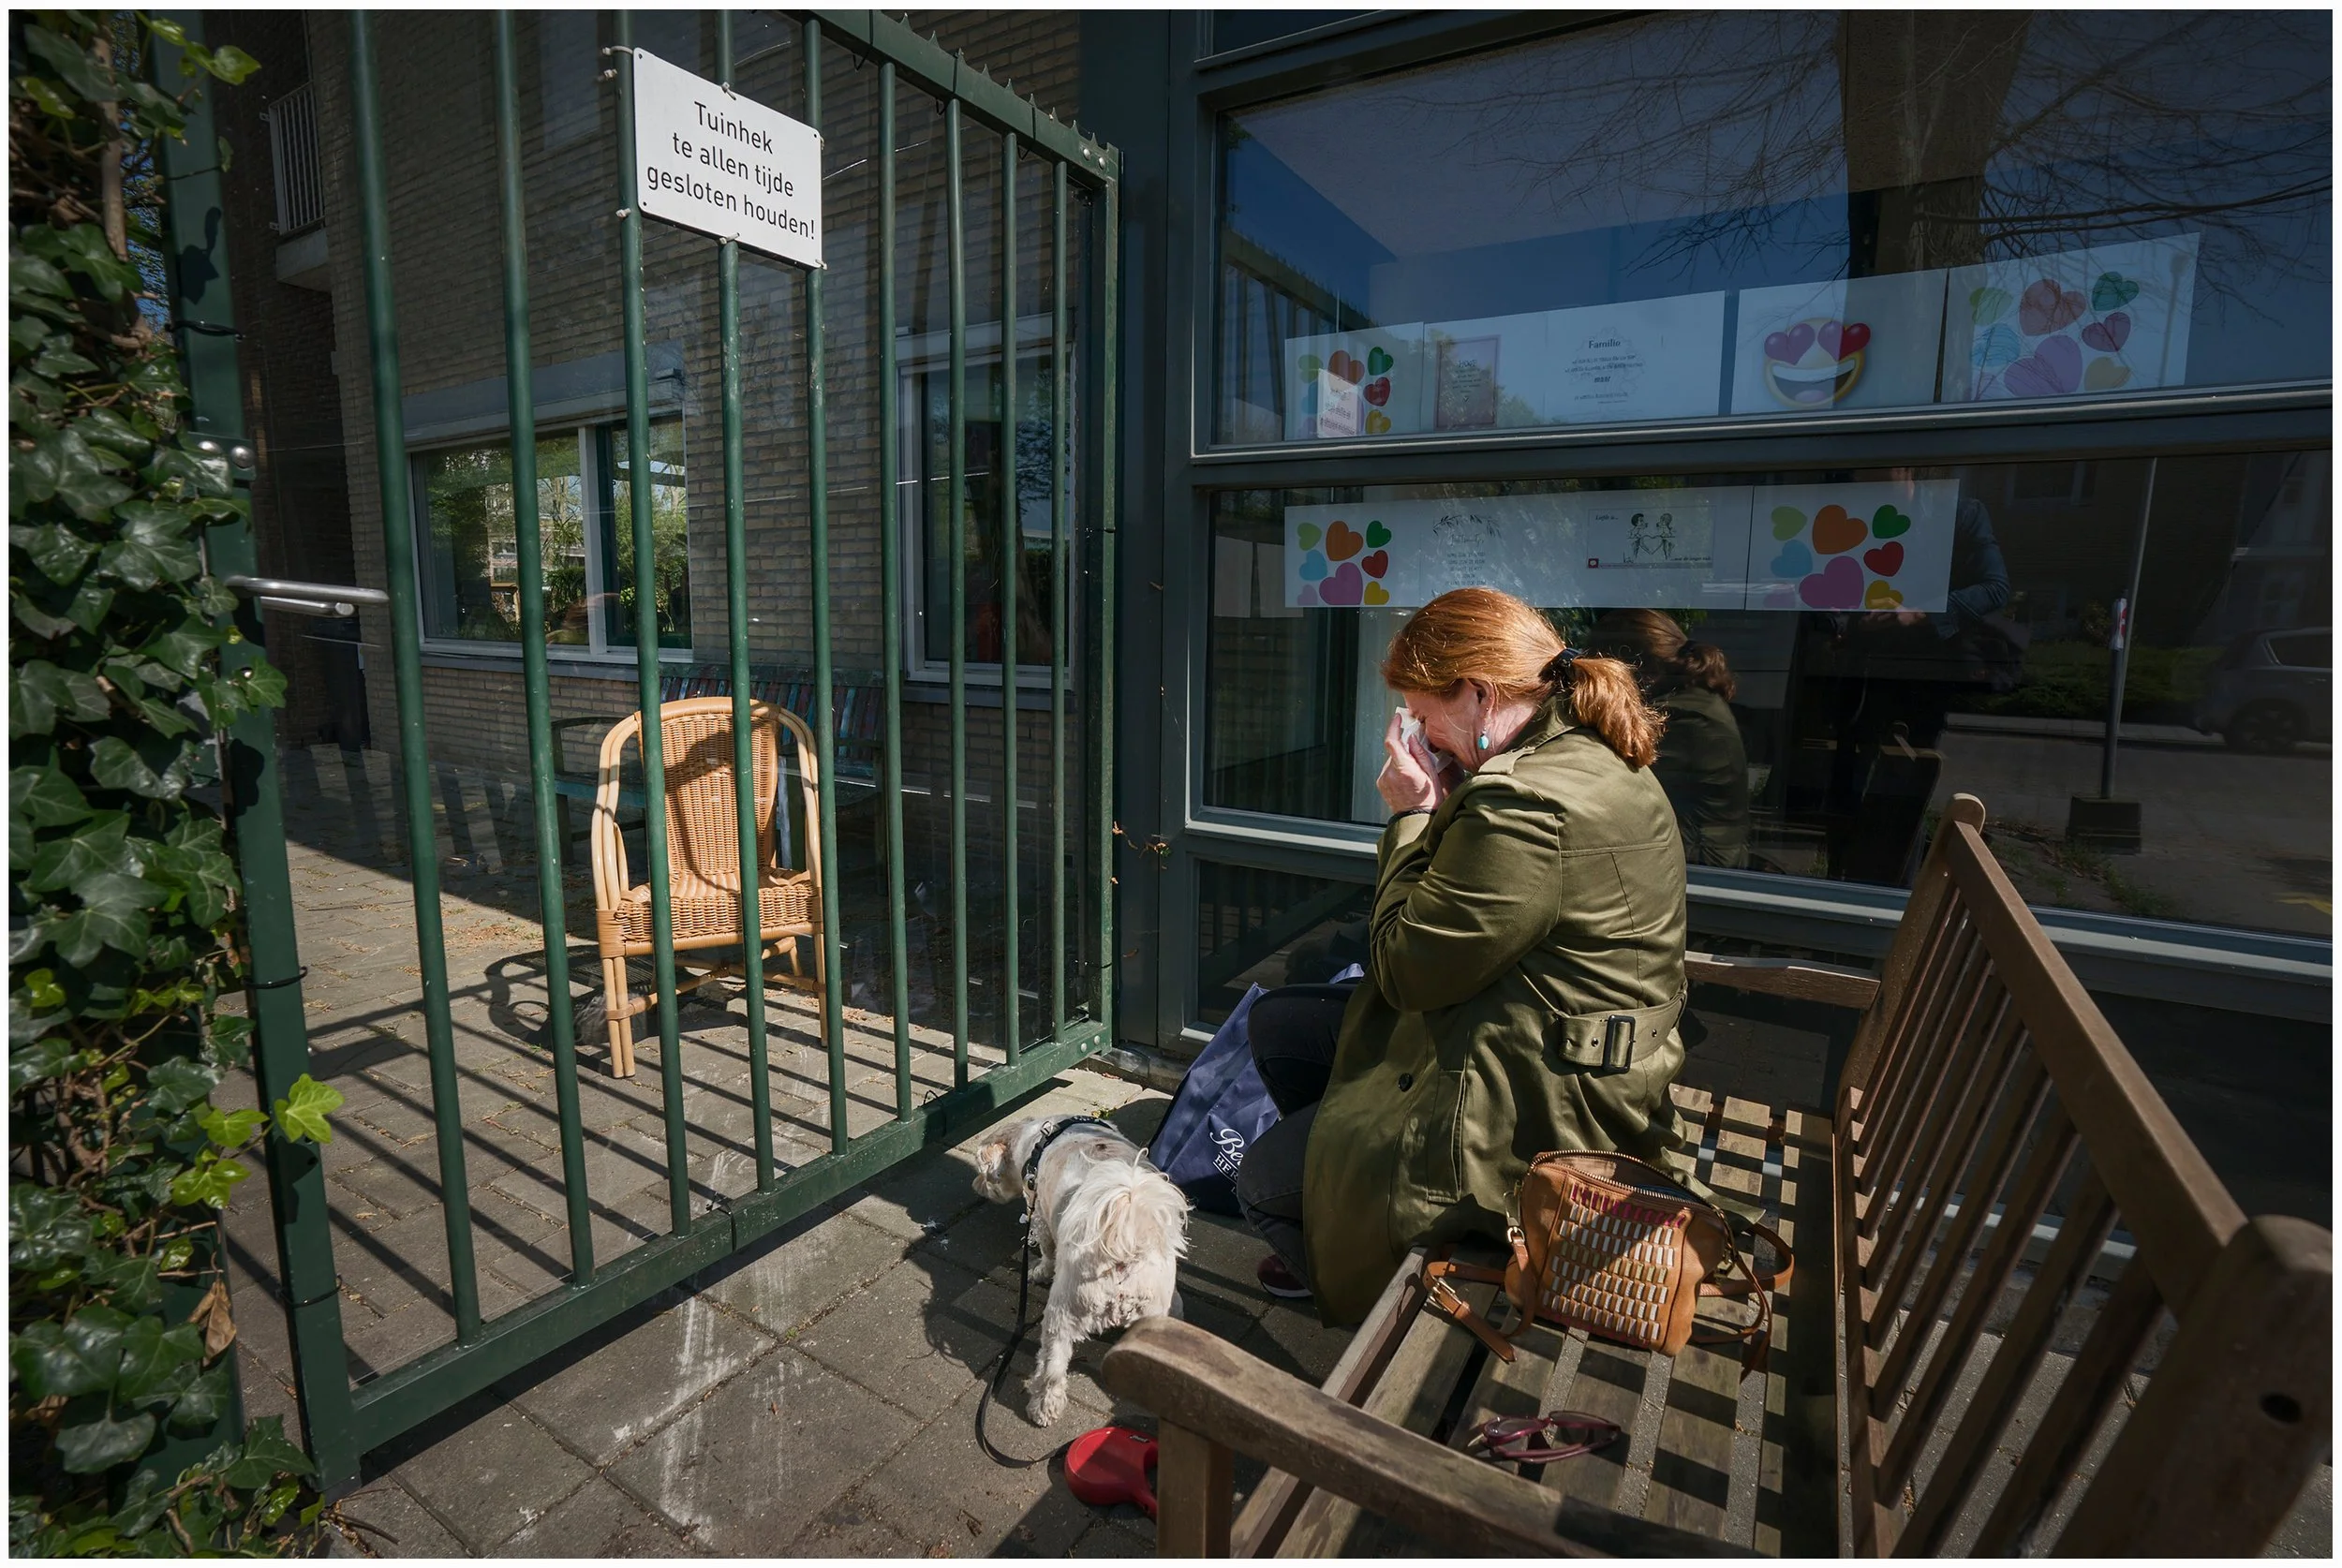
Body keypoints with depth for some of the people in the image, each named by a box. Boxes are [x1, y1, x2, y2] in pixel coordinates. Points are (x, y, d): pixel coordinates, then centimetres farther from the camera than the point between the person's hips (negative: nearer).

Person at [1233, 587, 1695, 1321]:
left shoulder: (1528, 805, -31)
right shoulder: (1590, 757, 5)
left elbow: (1407, 969, -20)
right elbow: (1454, 920, 10)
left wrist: (1413, 816, -13)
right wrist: (1439, 809, -3)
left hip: (1536, 1117, -11)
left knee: (1263, 1181, 1)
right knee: (1275, 1019, 18)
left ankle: (1374, 1296, 28)